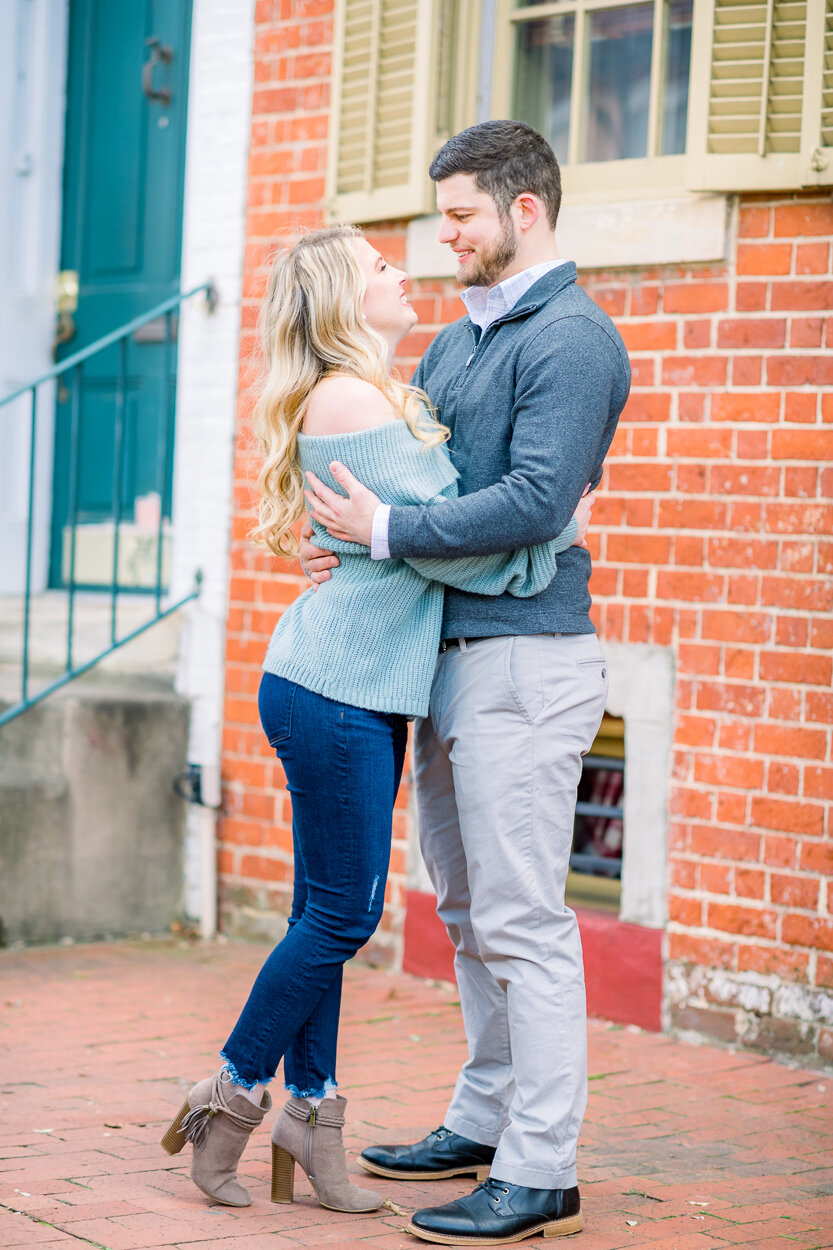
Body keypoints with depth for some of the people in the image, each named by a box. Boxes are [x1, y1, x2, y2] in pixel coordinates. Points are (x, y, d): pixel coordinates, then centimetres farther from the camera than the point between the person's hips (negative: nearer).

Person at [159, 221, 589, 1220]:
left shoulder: (393, 399, 16)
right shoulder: (345, 400, -14)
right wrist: (560, 531, -5)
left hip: (362, 689, 9)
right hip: (333, 687, -9)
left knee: (331, 911, 11)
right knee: (342, 913, -3)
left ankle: (308, 1116, 17)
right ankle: (229, 1097, 10)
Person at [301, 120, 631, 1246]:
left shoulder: (572, 339, -11)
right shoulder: (454, 342, 18)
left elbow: (534, 500, -22)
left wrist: (388, 530, -17)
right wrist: (342, 533, 0)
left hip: (524, 659, -9)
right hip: (450, 657, 9)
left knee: (521, 920, -8)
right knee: (468, 912, 15)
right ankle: (483, 1124, 26)